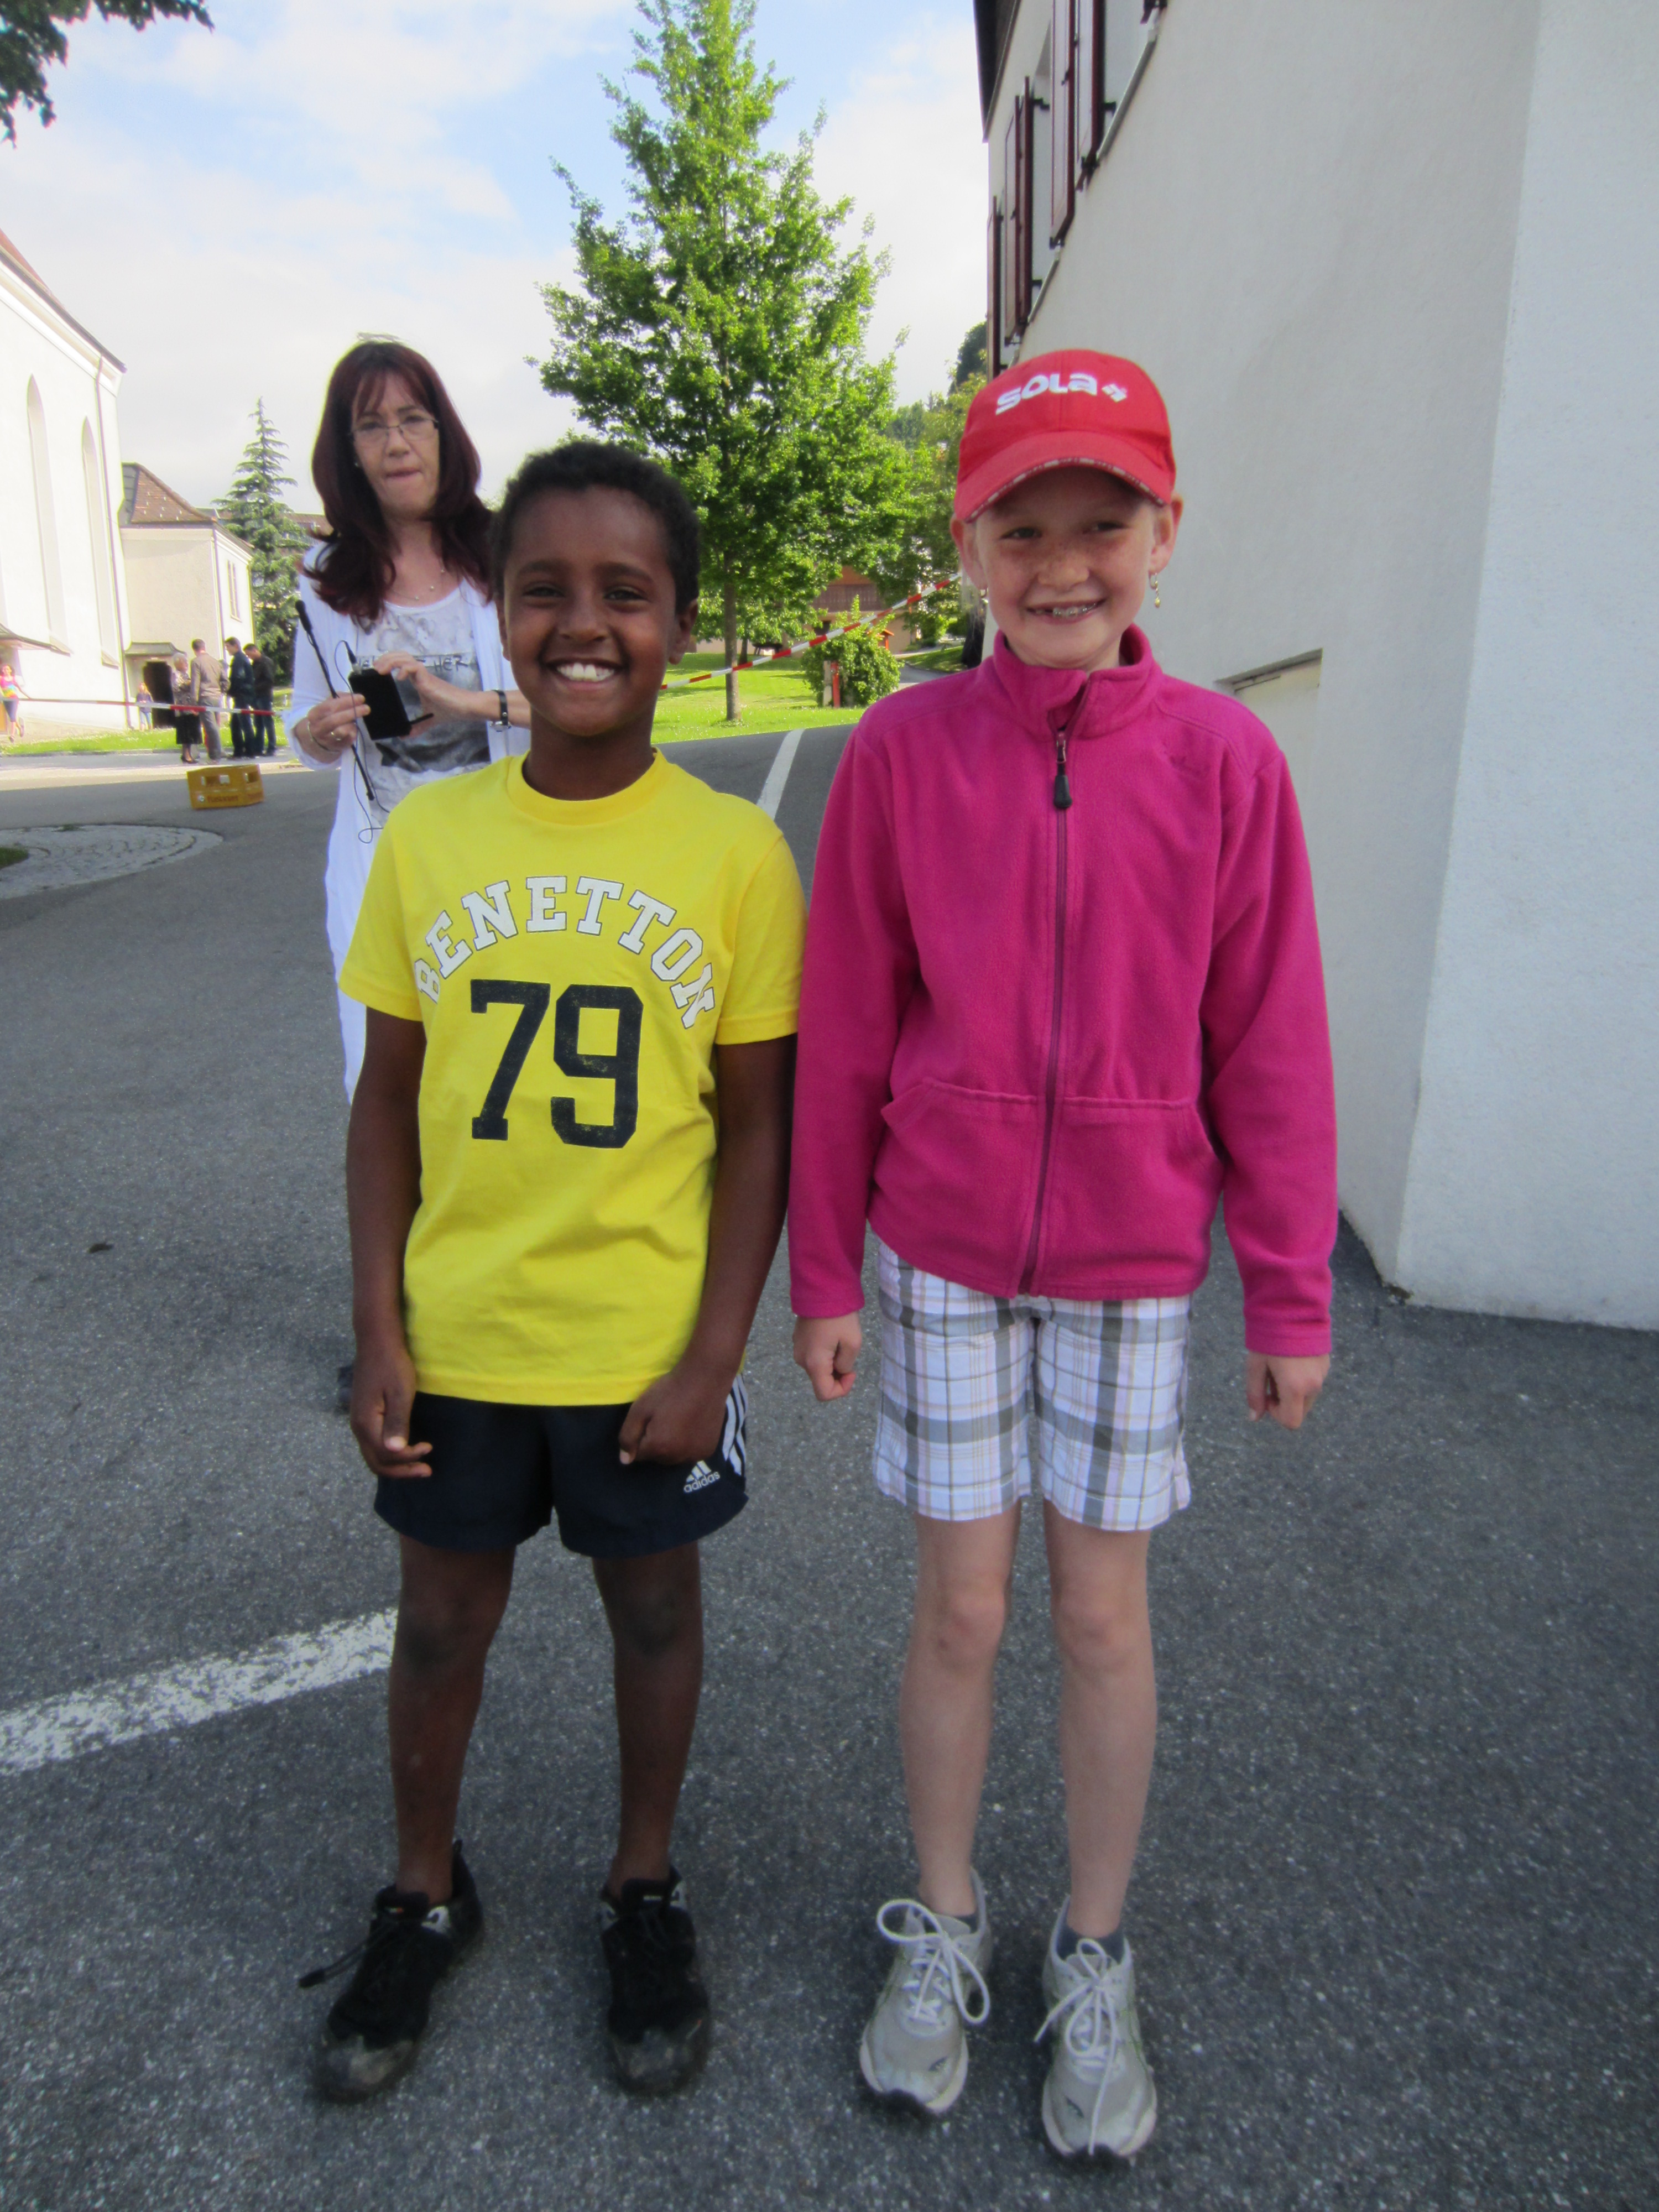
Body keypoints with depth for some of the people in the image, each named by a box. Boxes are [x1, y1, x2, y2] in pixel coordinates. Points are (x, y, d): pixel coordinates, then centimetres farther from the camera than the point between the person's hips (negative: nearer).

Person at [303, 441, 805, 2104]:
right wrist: (378, 1330, -2)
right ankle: (425, 1898, 47)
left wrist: (714, 1357, -9)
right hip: (453, 1339, 2)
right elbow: (387, 1100, 1)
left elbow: (758, 1128, -7)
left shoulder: (735, 855, -10)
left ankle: (644, 1891, 45)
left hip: (645, 1348, -1)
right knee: (442, 1616, 19)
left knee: (653, 1605, 18)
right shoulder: (425, 837, -4)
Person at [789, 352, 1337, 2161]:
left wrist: (1291, 1295, 1)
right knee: (959, 1610, 11)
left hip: (1135, 1262, 0)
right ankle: (941, 1931, 37)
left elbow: (1267, 1043, -2)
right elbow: (841, 1035, -2)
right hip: (942, 1256, 0)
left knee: (1104, 1619, 12)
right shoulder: (899, 751, -6)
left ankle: (1092, 1961, 36)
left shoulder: (1223, 760, -6)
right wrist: (820, 1269, 2)